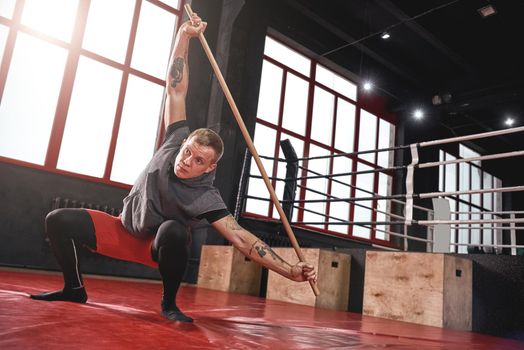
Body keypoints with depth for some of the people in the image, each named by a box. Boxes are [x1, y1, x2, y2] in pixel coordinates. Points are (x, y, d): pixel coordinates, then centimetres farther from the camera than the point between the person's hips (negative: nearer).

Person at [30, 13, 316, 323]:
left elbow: (241, 239, -35)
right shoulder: (176, 141, -20)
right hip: (124, 230, 4)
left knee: (174, 230, -40)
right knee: (59, 220, -9)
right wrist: (184, 36, -25)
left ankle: (169, 303, -15)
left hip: (159, 246, -4)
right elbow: (176, 89, -20)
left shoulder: (207, 198, -30)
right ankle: (75, 288, 10)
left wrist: (290, 270, -44)